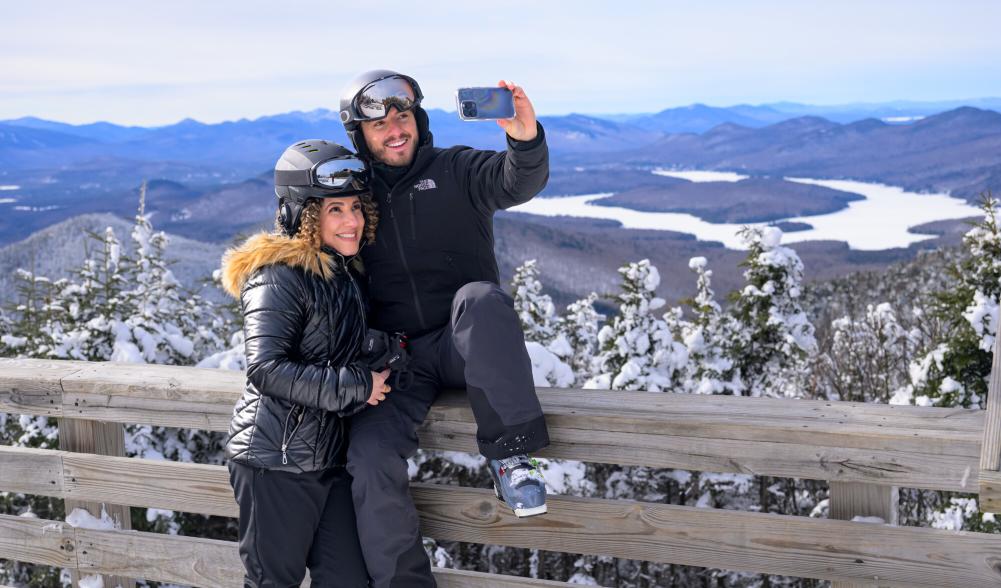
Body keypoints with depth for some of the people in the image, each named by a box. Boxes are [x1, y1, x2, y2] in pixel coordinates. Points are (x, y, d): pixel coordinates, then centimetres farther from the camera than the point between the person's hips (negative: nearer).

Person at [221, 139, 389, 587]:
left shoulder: (342, 275, 13)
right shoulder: (280, 276, -15)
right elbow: (267, 370, -25)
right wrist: (356, 387, -20)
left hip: (327, 459, 8)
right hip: (276, 462, -8)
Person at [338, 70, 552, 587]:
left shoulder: (456, 170, 5)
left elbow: (518, 182, -16)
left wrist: (526, 138, -41)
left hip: (465, 344, -2)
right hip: (396, 355, 2)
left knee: (481, 297, -37)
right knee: (370, 455, -23)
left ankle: (509, 453, -27)